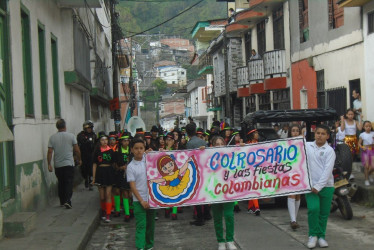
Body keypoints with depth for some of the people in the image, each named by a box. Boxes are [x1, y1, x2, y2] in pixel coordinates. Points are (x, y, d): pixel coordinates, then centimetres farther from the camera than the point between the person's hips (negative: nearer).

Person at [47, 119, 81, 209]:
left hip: (58, 165, 3)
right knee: (69, 183, 0)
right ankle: (67, 200, -15)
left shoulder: (52, 137, -1)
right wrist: (79, 159, 12)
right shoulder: (71, 136, -5)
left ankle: (62, 201, 20)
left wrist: (49, 164, 1)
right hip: (69, 164, -3)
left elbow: (50, 152, -4)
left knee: (61, 183, 15)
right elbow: (77, 150, -3)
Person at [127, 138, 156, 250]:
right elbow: (132, 186, -7)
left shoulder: (148, 159, 2)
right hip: (139, 200, -3)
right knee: (140, 225, -7)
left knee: (150, 224, 12)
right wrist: (142, 201, -12)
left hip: (151, 197, 3)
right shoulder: (131, 167, -6)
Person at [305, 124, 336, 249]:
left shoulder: (329, 151, -1)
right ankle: (313, 235, 1)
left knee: (324, 213, 5)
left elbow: (327, 170, -9)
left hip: (326, 186, 0)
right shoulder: (307, 146, 6)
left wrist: (318, 186, -15)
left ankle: (321, 236, 22)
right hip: (310, 185, 0)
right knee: (313, 209, -16)